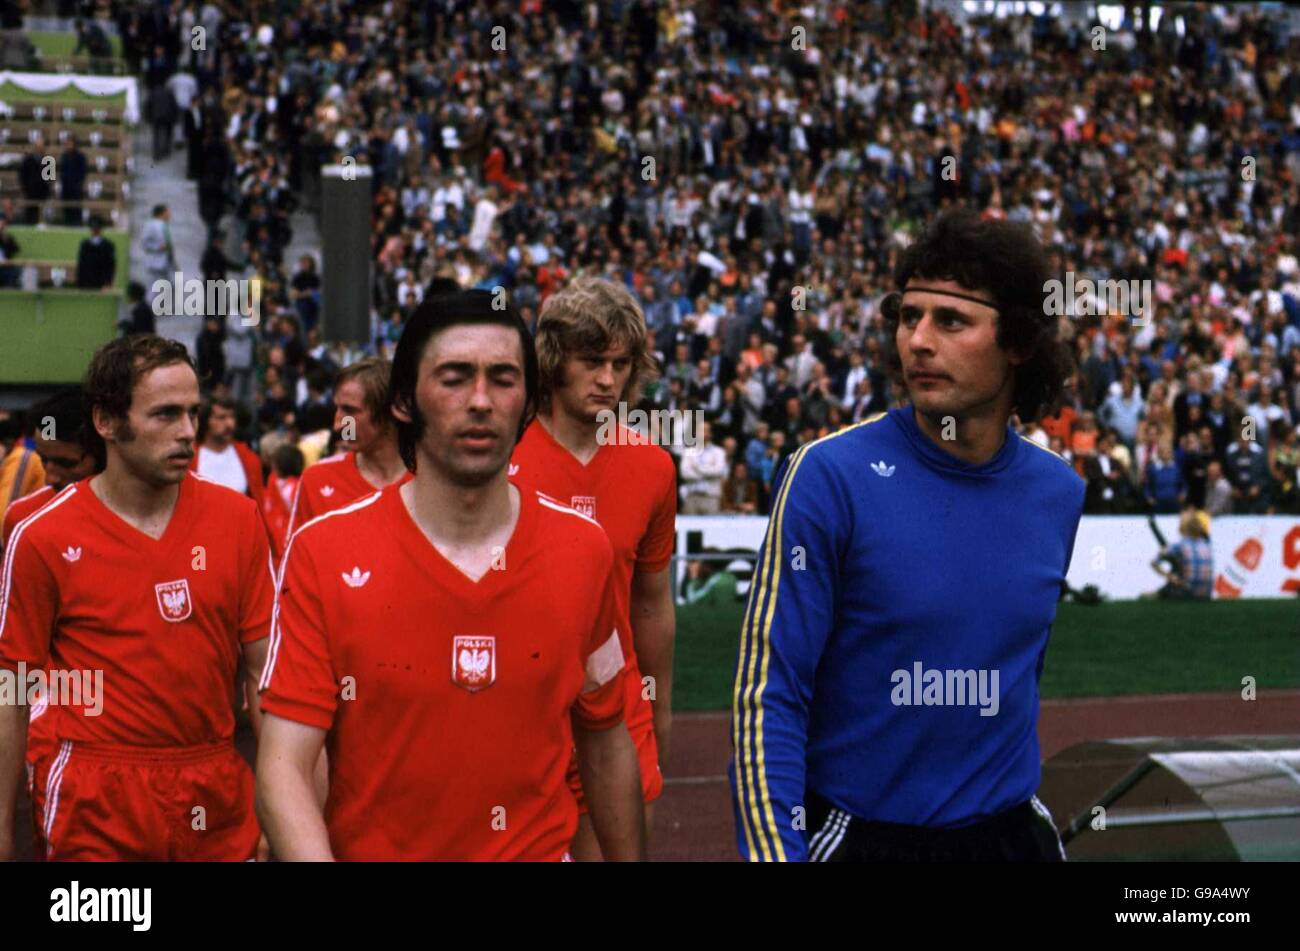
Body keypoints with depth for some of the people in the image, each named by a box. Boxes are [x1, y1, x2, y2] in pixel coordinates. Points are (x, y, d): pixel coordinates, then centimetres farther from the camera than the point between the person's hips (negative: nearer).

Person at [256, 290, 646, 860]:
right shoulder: (323, 553, -13)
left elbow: (604, 743, 5)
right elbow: (284, 768, -17)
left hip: (540, 847, 1)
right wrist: (314, 858, -33)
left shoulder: (584, 550, -5)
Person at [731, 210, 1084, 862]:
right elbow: (768, 694, -15)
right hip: (858, 836, -4)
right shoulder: (830, 474, -13)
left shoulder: (1058, 492, 2)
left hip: (1010, 832, 4)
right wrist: (776, 851, -22)